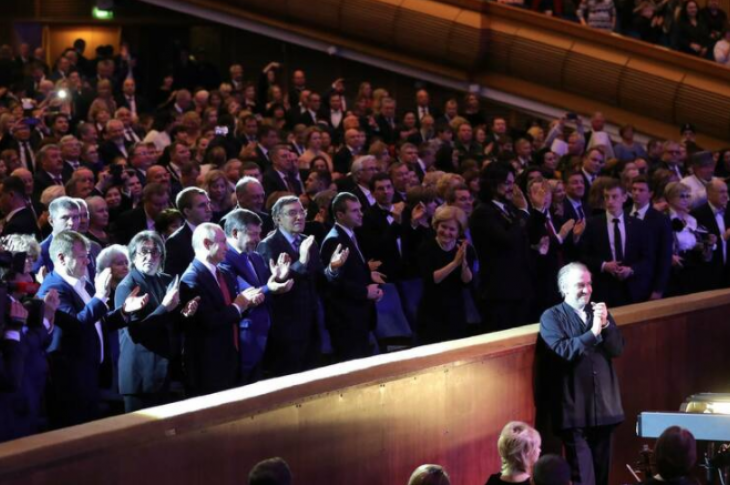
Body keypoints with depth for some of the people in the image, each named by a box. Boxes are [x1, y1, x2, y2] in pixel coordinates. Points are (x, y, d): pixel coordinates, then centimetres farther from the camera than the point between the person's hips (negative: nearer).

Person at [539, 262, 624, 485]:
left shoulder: (599, 312, 13)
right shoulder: (552, 317, -2)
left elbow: (618, 349, 4)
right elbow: (562, 351, -17)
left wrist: (606, 325, -12)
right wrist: (593, 333, -21)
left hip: (603, 406, 5)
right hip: (575, 409, -5)